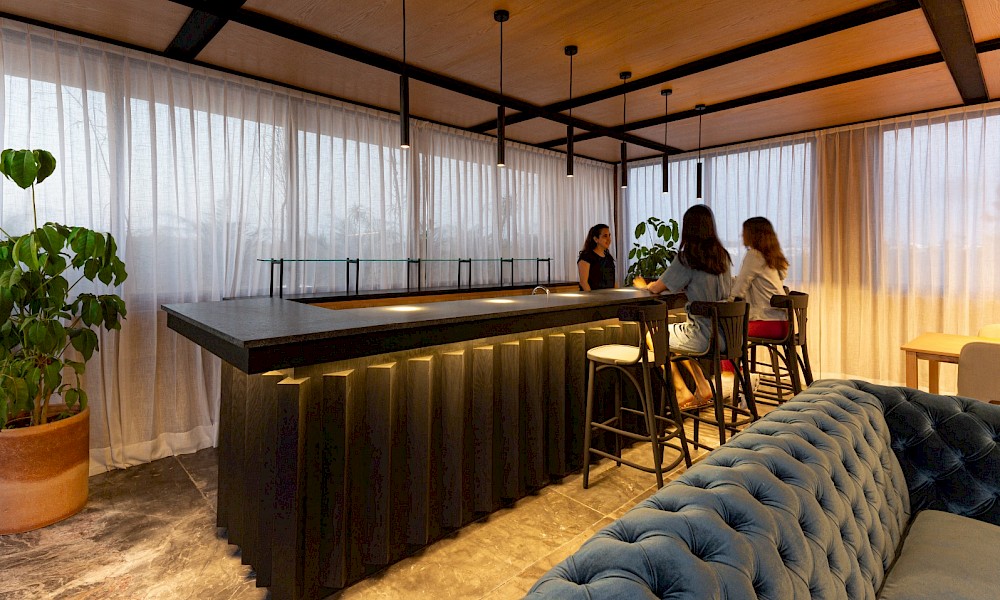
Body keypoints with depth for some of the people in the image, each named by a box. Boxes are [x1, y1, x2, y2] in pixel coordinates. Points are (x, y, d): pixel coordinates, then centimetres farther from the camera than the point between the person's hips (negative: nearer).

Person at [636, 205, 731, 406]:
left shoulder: (687, 258, -14)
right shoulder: (723, 256, 6)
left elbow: (656, 288, -6)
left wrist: (642, 285, 14)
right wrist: (682, 285, 28)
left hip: (705, 337, -7)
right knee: (674, 334, 30)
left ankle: (682, 392, 17)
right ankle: (702, 388, 24)